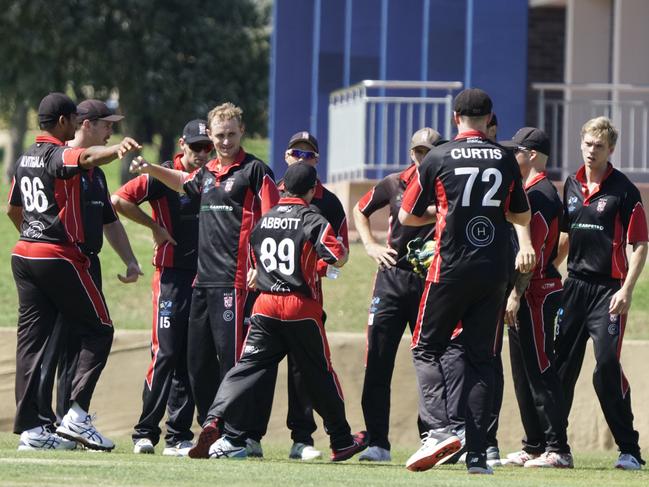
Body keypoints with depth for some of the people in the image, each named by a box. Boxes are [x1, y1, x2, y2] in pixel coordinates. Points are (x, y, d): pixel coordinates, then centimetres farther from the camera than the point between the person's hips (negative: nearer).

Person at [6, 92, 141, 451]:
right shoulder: (59, 156, -10)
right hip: (59, 257, -8)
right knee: (97, 330, 1)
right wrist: (117, 149, -54)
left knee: (32, 339, 5)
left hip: (24, 256, 8)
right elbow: (87, 156, -34)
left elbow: (13, 209, 27)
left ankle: (30, 429, 1)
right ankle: (76, 415, -9)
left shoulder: (25, 160, 15)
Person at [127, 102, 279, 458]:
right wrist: (150, 169, 28)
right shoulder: (208, 172, 18)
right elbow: (185, 183, 42)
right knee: (199, 359, 10)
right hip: (203, 278, 8)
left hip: (234, 280, -8)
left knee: (233, 357, -11)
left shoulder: (254, 171, -4)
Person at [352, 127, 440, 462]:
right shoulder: (394, 184, 8)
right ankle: (377, 443, 0)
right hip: (393, 277, 2)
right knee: (378, 362, -3)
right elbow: (360, 210, 24)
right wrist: (370, 245, 11)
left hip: (433, 281, -2)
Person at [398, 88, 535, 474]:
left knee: (426, 349, 8)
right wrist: (526, 245, 40)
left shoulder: (439, 158, -2)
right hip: (494, 273, 3)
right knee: (482, 359, 7)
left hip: (452, 268, -3)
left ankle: (439, 428, -15)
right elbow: (521, 214, 19)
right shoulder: (505, 159, 6)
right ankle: (477, 454, 1)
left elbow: (407, 217, 6)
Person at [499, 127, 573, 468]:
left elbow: (534, 251, -20)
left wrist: (516, 295, -23)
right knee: (523, 372, 13)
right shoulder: (528, 192, 19)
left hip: (536, 293, -11)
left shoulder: (540, 195, -13)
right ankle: (534, 447, 18)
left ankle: (558, 450, -13)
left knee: (540, 370, -11)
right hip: (526, 295, 11)